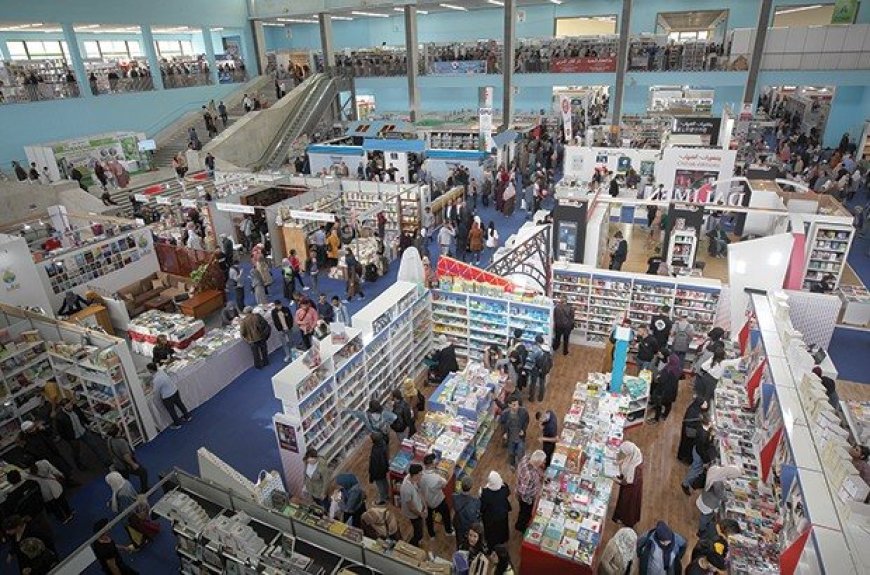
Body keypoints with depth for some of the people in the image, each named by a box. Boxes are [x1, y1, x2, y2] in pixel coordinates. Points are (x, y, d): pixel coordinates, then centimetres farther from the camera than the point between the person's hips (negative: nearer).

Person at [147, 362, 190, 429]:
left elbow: (156, 391, -13)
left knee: (171, 411, 17)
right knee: (179, 404, 28)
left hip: (167, 396, -8)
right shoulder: (160, 369, -12)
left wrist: (159, 396, 6)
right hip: (175, 390, 8)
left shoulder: (156, 380, -32)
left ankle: (177, 424, 37)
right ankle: (187, 416, 47)